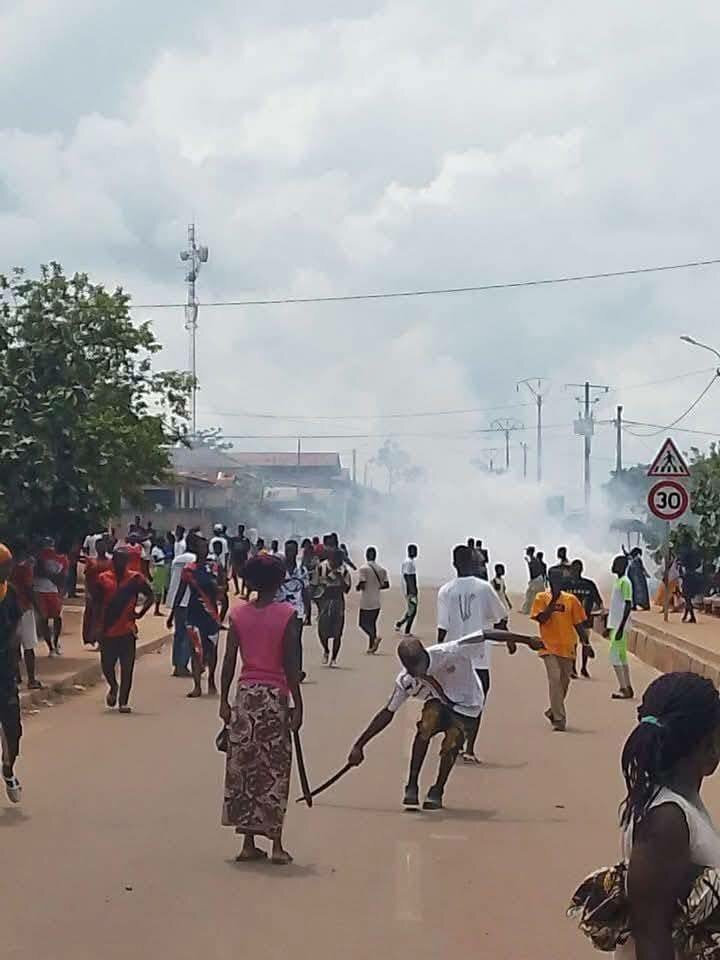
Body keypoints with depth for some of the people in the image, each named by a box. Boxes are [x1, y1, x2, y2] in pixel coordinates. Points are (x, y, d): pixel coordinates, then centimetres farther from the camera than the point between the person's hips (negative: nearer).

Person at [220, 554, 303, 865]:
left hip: (245, 694, 3)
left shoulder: (238, 614, 0)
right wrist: (297, 704, -2)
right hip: (275, 696, -3)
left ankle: (248, 843, 11)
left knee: (243, 769, 9)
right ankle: (276, 845, 4)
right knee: (274, 770, 4)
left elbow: (229, 662, 1)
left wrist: (224, 700, 9)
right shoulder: (286, 615, -8)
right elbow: (290, 665, -9)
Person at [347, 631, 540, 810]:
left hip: (466, 705, -2)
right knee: (425, 726, -29)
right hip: (439, 703, 2)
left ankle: (437, 792, 1)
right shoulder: (405, 681, -19)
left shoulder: (448, 653, -33)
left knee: (451, 744, -24)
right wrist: (359, 745, -13)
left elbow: (485, 635, -28)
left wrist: (526, 640, -26)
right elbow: (388, 713, -10)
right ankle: (412, 786, -19)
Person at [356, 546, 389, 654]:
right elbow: (386, 585, 5)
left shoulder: (363, 568, -12)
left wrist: (357, 588, 3)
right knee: (372, 622, 16)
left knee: (363, 623, 4)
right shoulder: (382, 569, 5)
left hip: (366, 601, -5)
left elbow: (362, 585, -19)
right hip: (378, 601, 6)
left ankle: (374, 637, -20)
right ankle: (371, 646, 15)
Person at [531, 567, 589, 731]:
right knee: (555, 680, -16)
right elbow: (541, 618, -11)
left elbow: (579, 624, 9)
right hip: (549, 647, -3)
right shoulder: (541, 598, 1)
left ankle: (553, 711, 34)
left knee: (564, 683, 11)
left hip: (567, 648, 3)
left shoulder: (571, 599, 7)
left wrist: (587, 644, 4)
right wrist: (553, 600, -15)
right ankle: (559, 719, -14)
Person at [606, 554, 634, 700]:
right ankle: (628, 689, 15)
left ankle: (624, 689, -10)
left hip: (620, 626, -10)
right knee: (621, 655, 11)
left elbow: (628, 605, -19)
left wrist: (620, 628, -24)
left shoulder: (625, 582, -14)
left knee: (614, 655, -11)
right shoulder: (617, 581, 16)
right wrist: (609, 627, 23)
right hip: (615, 625, 10)